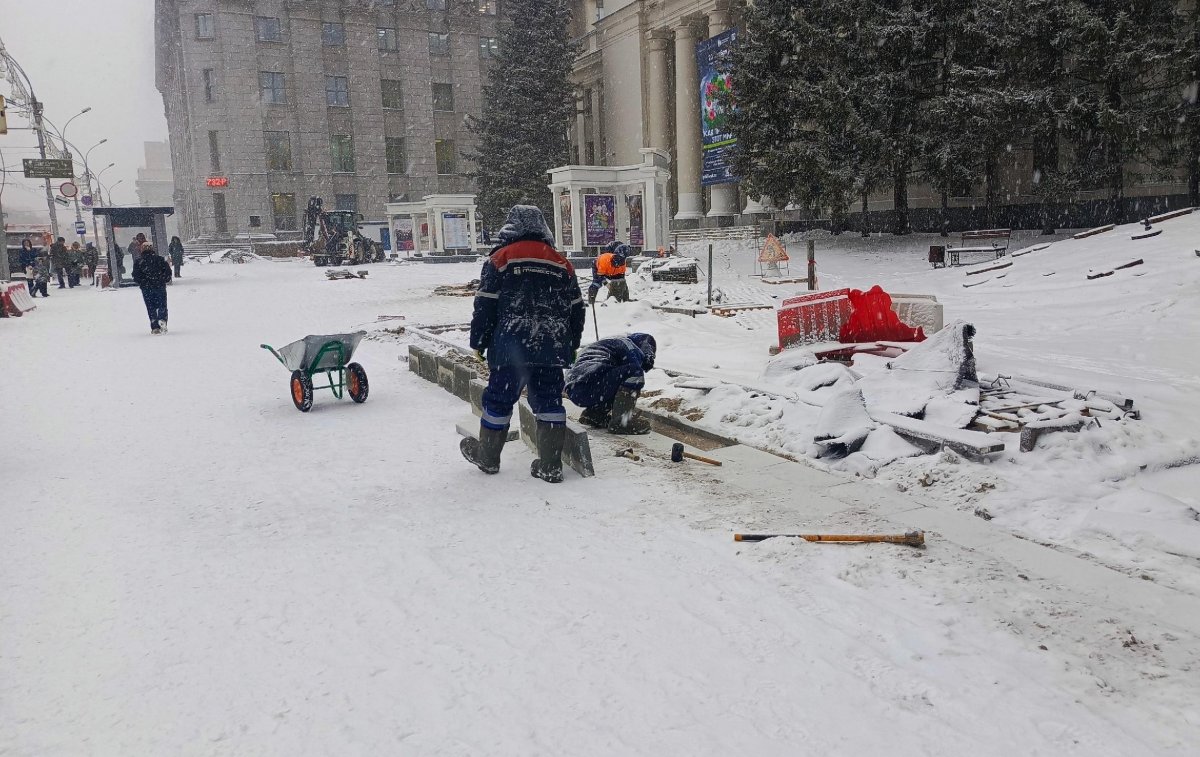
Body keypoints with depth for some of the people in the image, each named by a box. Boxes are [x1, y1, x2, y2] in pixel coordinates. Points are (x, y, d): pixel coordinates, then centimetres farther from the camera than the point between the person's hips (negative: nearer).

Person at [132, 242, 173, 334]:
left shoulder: (138, 261, 1)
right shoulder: (159, 258, 0)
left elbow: (136, 276, -1)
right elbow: (168, 271, 0)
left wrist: (142, 283, 12)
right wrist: (164, 280, 13)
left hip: (146, 288, 0)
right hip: (160, 286, 0)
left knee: (151, 308, 6)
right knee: (162, 305, 6)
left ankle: (155, 327, 1)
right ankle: (162, 319, -21)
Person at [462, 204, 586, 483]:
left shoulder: (501, 258, -1)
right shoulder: (562, 263, 11)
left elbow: (485, 305, -4)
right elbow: (576, 309, 14)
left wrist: (478, 342, 5)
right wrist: (571, 346, 23)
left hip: (512, 347, -3)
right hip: (552, 349, 3)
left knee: (499, 398, 10)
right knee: (549, 400, 8)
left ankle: (487, 456, 25)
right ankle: (550, 465, 8)